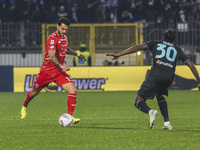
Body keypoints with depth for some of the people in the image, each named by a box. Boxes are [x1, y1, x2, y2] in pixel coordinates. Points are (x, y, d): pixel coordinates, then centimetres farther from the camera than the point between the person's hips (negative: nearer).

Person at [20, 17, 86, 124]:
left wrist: (77, 54, 30)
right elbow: (51, 56, -33)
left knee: (73, 90, -16)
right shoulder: (52, 38, -20)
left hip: (59, 71, 6)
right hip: (47, 70, -5)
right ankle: (24, 106, 44)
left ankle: (69, 116, -12)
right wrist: (61, 66, -46)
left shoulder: (65, 38, 6)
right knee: (34, 92, 13)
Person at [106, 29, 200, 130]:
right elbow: (191, 65, 21)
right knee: (159, 95, 35)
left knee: (138, 101, 5)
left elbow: (139, 47, 6)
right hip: (169, 77, 3)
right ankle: (167, 123, 20)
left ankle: (150, 111, -30)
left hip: (156, 74, -3)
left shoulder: (155, 44, 20)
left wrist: (119, 54, 1)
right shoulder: (177, 50, 25)